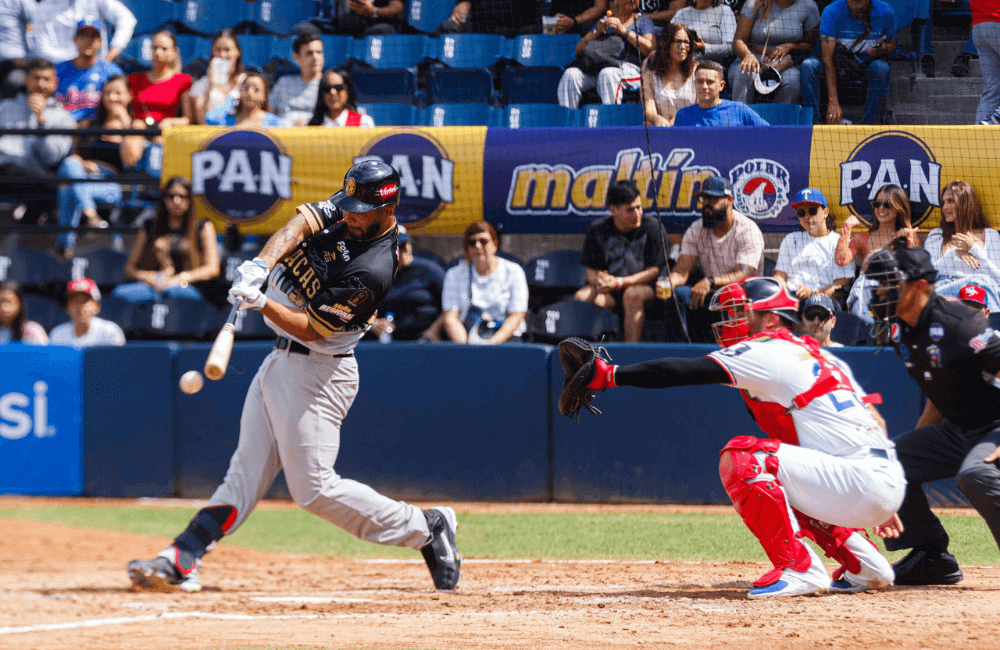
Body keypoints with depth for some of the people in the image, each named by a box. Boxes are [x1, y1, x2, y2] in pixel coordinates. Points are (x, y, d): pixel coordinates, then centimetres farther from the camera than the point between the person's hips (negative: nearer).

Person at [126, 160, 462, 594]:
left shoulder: (373, 272, -23)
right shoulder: (343, 210, 0)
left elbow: (310, 329, -22)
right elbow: (300, 224, -14)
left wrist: (261, 303, -33)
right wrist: (261, 265, -30)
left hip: (316, 373, -8)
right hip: (280, 361, 8)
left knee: (313, 488, -7)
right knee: (245, 472, 5)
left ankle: (425, 529, 6)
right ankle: (180, 562, -1)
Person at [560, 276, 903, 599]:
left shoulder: (768, 352, -4)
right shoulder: (817, 353, 24)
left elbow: (686, 371, -13)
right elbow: (874, 420, 27)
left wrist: (607, 374, -14)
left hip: (869, 484, -10)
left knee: (741, 457, -16)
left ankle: (799, 568, -15)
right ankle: (863, 565, 24)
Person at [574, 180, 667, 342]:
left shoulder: (652, 227, -5)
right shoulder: (598, 230, 4)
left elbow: (654, 271, -8)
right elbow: (591, 271, 6)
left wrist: (618, 283, -20)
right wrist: (599, 281, -21)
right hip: (609, 293, 3)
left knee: (633, 294, -37)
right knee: (581, 296, -26)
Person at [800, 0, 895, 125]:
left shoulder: (884, 12, -12)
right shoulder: (832, 12, -19)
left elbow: (892, 44, 7)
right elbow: (827, 58, -24)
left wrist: (884, 48, -22)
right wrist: (833, 101, -33)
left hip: (868, 62, 0)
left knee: (881, 68, -35)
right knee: (808, 65, -29)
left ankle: (871, 123, -26)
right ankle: (813, 123, -26)